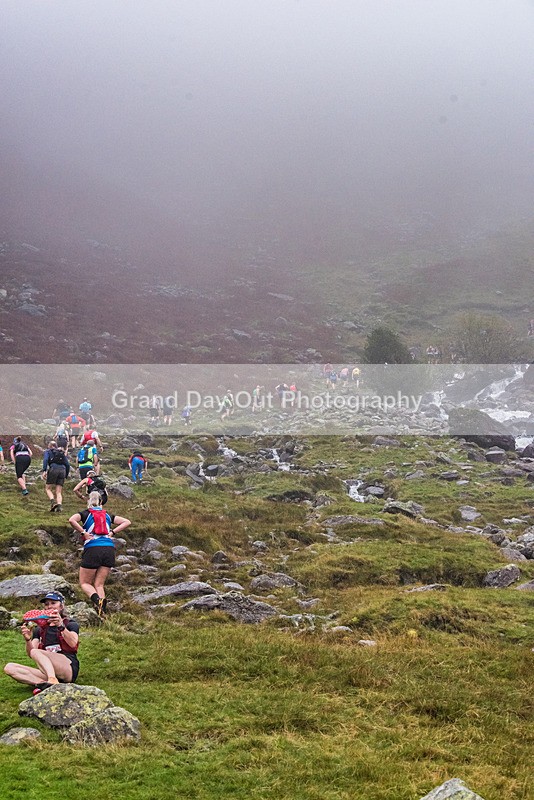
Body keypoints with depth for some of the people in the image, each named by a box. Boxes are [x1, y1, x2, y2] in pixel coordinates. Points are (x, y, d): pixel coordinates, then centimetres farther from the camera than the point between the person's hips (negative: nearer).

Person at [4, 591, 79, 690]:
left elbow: (73, 643, -12)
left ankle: (53, 681, -51)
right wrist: (28, 640, -10)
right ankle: (43, 683, -34)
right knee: (9, 668, -13)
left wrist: (61, 626, -27)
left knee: (36, 652, -27)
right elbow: (30, 654, 10)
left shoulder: (71, 624, 10)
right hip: (47, 672, 5)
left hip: (69, 669, -5)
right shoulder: (40, 629, 22)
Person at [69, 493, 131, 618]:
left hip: (92, 549, -3)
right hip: (109, 550, 3)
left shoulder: (85, 514, 10)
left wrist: (83, 533, -3)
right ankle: (103, 608, -17)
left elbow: (72, 520, -10)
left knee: (84, 583, 8)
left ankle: (96, 599, -23)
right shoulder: (107, 515, 19)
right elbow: (127, 522, 16)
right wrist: (112, 532, 11)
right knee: (99, 584, 9)